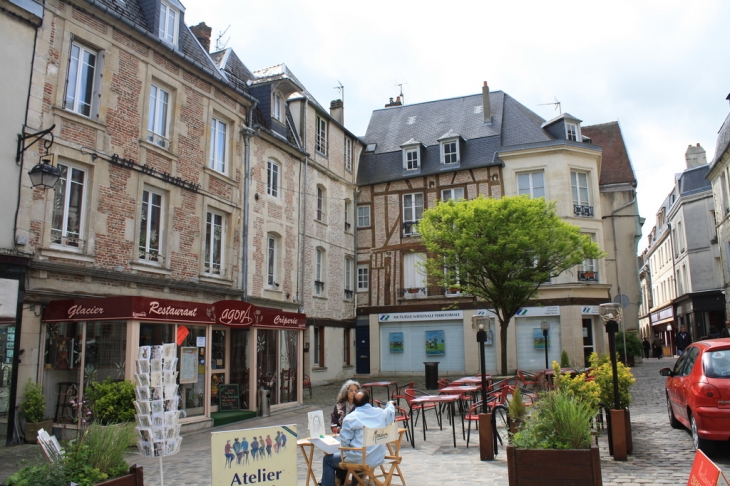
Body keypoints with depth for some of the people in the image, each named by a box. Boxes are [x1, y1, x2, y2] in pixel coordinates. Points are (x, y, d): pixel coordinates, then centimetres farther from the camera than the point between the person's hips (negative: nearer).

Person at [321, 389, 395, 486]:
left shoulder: (350, 418, -16)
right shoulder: (381, 413, -1)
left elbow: (344, 442, -14)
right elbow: (390, 412, 22)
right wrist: (390, 404, 44)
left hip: (359, 460, -6)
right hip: (379, 459, 6)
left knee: (328, 460, 15)